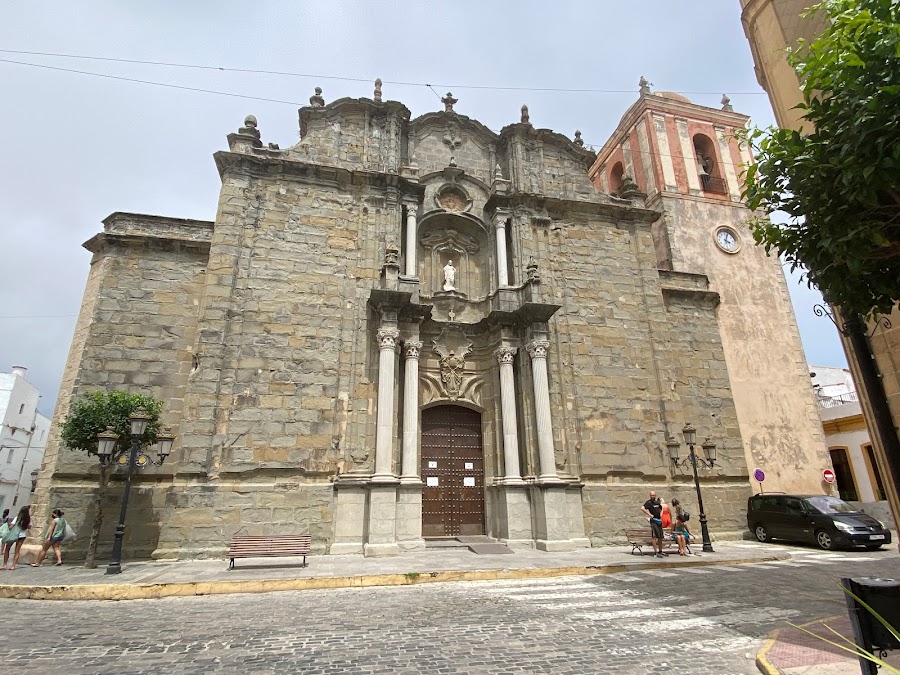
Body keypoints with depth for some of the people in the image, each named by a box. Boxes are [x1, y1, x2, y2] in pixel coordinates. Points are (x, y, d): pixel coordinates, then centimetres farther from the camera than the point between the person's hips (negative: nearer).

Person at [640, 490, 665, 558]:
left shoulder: (657, 502, 12)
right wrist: (650, 514, -22)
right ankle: (656, 552, -10)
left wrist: (661, 514, 11)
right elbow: (642, 508, -23)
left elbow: (661, 509, 31)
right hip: (653, 521, -7)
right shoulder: (648, 502, -9)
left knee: (660, 537, 14)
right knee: (654, 537, -10)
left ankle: (660, 551, 26)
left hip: (659, 521, 7)